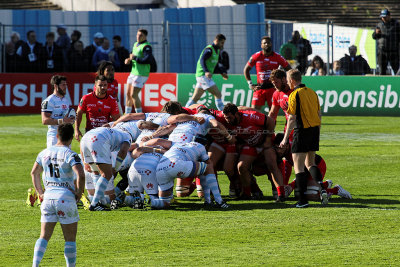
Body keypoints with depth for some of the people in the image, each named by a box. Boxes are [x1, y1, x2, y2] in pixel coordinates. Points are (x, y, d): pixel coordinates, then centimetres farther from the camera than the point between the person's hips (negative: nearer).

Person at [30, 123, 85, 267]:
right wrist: (79, 193, -7)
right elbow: (81, 175, -22)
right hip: (66, 198, -5)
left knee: (44, 237, 8)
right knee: (70, 239, 5)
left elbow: (34, 173, 23)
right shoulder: (70, 155, -9)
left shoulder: (44, 153, 10)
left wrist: (40, 193, 27)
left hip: (48, 197, 5)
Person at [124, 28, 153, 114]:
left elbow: (148, 60, -25)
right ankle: (127, 114, 22)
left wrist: (134, 58, -17)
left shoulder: (146, 46, -13)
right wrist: (128, 60, 6)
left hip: (141, 74, -9)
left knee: (134, 95, -12)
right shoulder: (135, 44, 15)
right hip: (133, 72, 9)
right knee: (128, 94, 12)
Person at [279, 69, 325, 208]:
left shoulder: (294, 95, -11)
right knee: (310, 163, 20)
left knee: (298, 167, -1)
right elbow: (319, 114, 14)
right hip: (315, 129, 7)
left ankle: (303, 199, -4)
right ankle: (322, 188, 0)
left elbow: (292, 118, -15)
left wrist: (285, 138, -11)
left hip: (302, 131, -7)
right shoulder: (312, 92, 10)